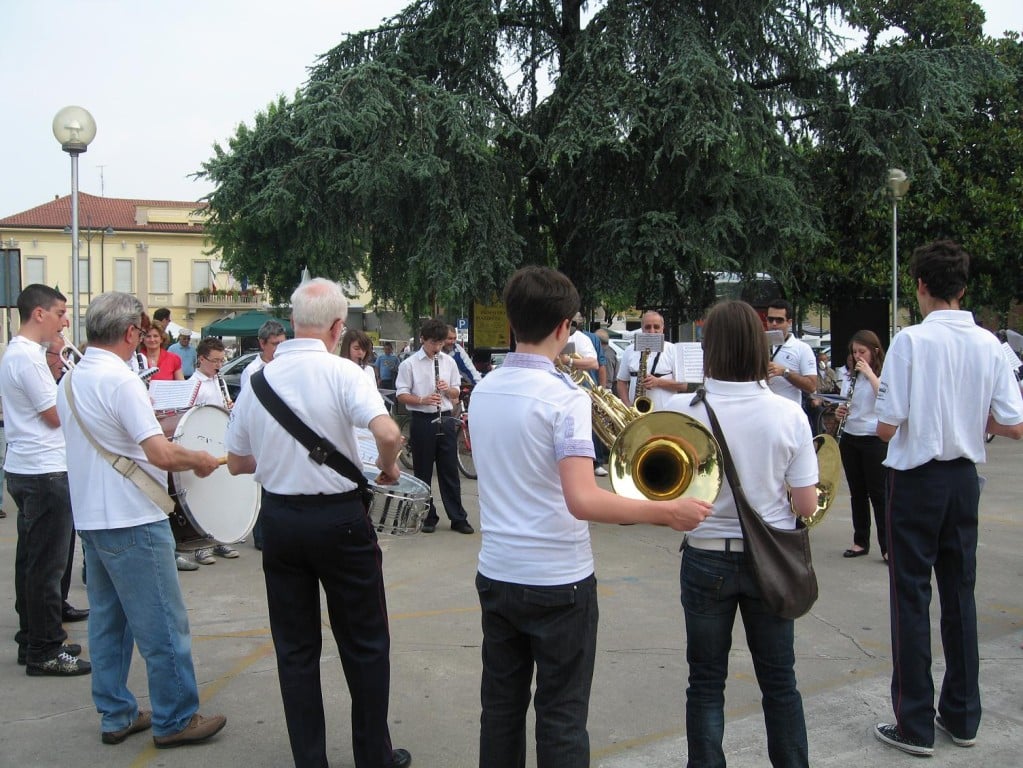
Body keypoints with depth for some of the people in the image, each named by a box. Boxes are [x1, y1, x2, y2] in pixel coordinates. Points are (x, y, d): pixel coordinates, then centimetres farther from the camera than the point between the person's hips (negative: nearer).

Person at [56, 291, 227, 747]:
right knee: (163, 625, 1)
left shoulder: (70, 381, 9)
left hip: (89, 517, 9)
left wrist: (152, 427, 22)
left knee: (107, 620, 16)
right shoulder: (121, 380, -19)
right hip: (131, 521, -9)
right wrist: (202, 460, -8)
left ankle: (116, 715, 25)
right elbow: (161, 455, -24)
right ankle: (175, 720, 10)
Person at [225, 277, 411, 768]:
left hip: (278, 519, 4)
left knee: (295, 648, 13)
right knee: (365, 644, 12)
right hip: (339, 519, -4)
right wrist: (387, 468, -8)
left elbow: (236, 462, 8)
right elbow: (388, 434, -28)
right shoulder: (341, 372, -13)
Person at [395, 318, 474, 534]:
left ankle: (458, 518, 12)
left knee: (450, 471, 6)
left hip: (445, 419, 3)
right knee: (423, 472, 6)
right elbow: (402, 396, -5)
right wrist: (423, 400, -21)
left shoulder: (449, 362, 7)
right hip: (422, 421, -3)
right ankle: (427, 517, 18)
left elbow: (456, 393, 13)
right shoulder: (409, 364, -4)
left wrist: (447, 389, -9)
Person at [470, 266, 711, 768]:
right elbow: (583, 501, -29)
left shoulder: (482, 390, 3)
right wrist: (666, 512, -21)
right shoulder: (565, 397, -18)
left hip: (495, 573, 6)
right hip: (557, 579, -6)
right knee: (561, 717, 6)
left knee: (501, 706, 16)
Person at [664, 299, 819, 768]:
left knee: (706, 684, 14)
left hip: (707, 558, -1)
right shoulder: (788, 415, -12)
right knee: (779, 681, 18)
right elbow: (806, 507, -8)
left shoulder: (682, 409, -16)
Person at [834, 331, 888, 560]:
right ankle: (860, 541, 19)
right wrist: (840, 411, -1)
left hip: (875, 440, -5)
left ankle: (887, 546, 1)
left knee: (878, 493, -4)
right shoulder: (849, 376, 11)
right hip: (850, 438, 5)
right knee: (857, 492, 11)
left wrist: (870, 373, -21)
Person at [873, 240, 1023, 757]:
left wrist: (882, 416, 5)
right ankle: (962, 717, 24)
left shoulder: (911, 341, -15)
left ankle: (915, 725, 9)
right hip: (964, 479, 5)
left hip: (916, 478, -5)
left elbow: (886, 427, -17)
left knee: (911, 598, 3)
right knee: (959, 594, 14)